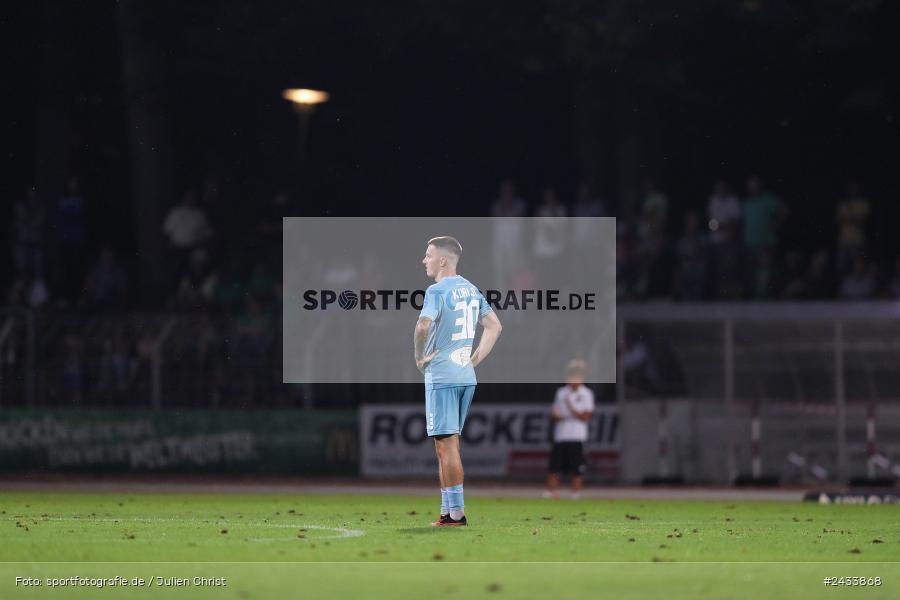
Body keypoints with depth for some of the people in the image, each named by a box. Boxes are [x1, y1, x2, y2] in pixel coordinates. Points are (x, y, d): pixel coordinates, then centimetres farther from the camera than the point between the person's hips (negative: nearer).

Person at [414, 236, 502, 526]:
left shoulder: (437, 291, -13)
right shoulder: (471, 290, 13)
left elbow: (423, 326, -29)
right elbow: (494, 326, 19)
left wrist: (419, 357, -13)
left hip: (441, 376, -8)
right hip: (466, 376, 8)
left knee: (447, 444, -5)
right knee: (447, 446, 15)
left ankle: (456, 513, -6)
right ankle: (448, 510, 17)